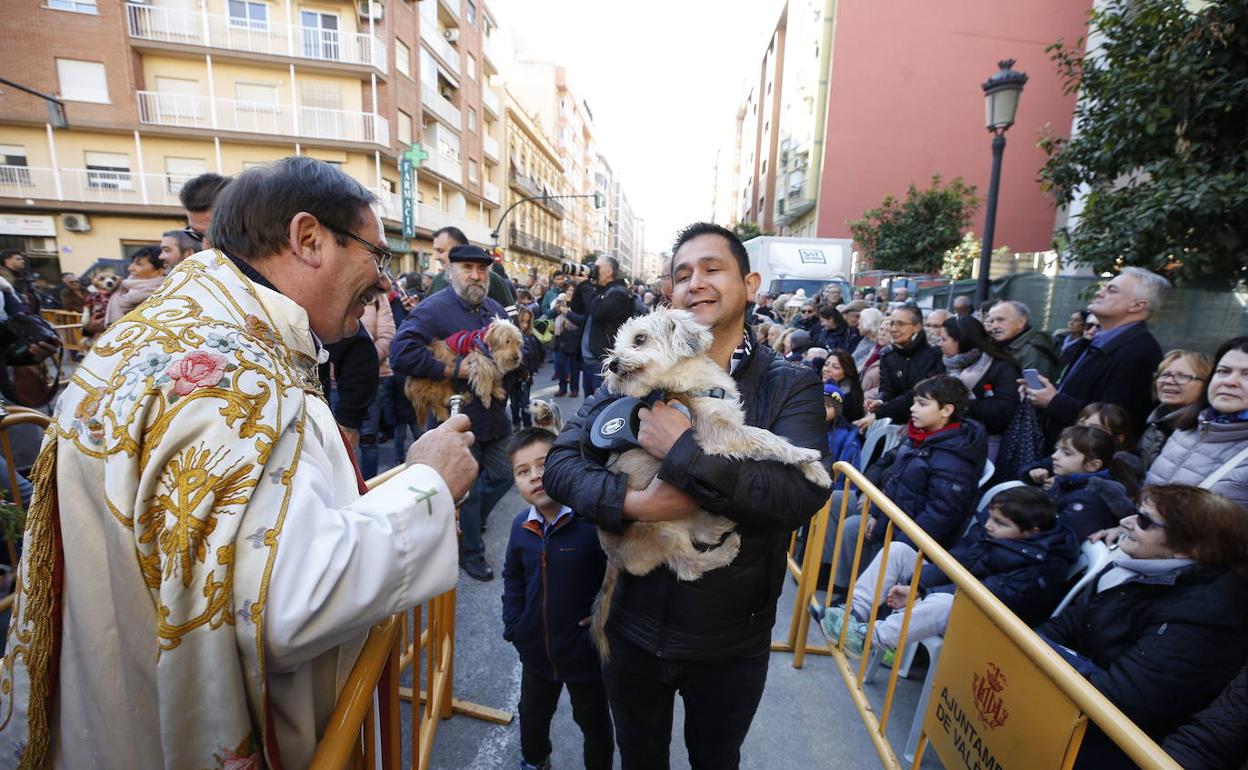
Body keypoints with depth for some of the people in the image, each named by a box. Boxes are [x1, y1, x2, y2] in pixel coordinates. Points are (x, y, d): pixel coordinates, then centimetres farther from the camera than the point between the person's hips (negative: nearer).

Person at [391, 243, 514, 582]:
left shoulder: (495, 309, 8)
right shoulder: (434, 308, -16)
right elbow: (401, 352, -29)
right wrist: (454, 370, -27)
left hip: (494, 413, 7)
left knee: (502, 476, 19)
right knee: (467, 488, 7)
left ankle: (471, 522, 47)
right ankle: (470, 552, 30)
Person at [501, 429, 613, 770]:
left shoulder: (593, 519, -29)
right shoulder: (521, 525, -7)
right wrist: (513, 623, 3)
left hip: (585, 649, -5)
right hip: (537, 648, 6)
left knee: (593, 720, 21)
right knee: (532, 714, 30)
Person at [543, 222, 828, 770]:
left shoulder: (790, 386, -11)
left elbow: (803, 494, -26)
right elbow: (560, 460, -11)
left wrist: (681, 450, -30)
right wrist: (631, 501, -28)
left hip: (732, 642, -1)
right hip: (634, 628, 1)